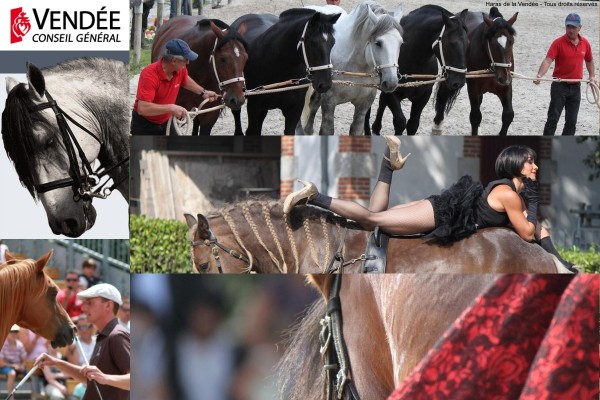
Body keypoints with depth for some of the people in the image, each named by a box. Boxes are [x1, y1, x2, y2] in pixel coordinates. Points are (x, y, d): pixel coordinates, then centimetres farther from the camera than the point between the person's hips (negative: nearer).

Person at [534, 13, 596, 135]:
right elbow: (548, 60, -20)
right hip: (559, 86, -4)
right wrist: (539, 76, -35)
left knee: (571, 121, 7)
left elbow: (589, 60, 22)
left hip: (575, 87, 4)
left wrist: (592, 76, 11)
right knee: (553, 119, -5)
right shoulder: (558, 43, -10)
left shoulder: (585, 43, 5)